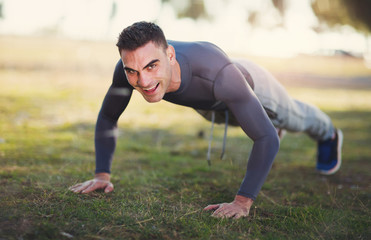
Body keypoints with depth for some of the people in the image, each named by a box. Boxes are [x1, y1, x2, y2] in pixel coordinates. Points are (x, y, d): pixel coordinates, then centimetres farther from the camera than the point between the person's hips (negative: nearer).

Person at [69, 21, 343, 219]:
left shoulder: (217, 71, -54)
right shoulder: (129, 68, -40)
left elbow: (268, 138, -48)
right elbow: (107, 118, -20)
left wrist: (243, 201, -51)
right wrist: (102, 175, -27)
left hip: (250, 84, -4)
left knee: (294, 119, 29)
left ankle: (328, 134, 65)